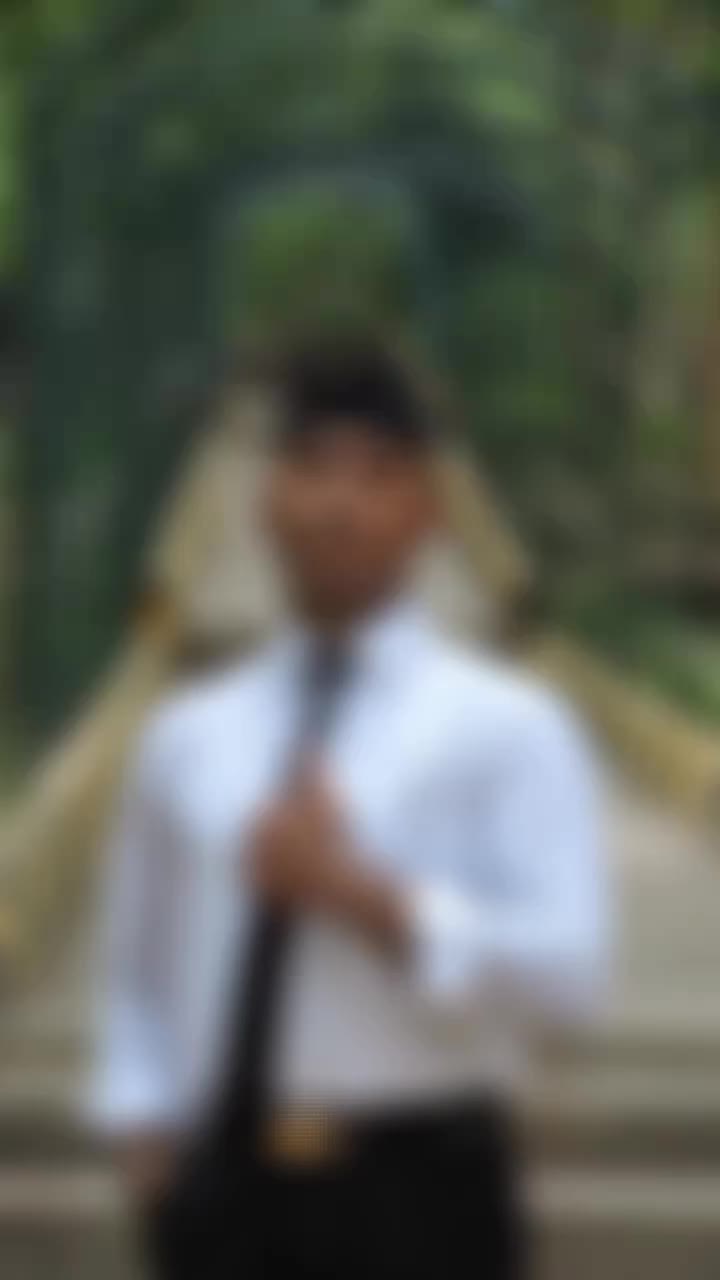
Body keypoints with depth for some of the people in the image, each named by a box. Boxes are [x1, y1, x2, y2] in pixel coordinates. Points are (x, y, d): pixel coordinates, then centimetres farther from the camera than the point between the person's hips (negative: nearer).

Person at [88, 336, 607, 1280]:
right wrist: (145, 1138, 6)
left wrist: (363, 894, -17)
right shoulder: (187, 737, 14)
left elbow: (564, 972, -9)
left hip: (415, 1199, -4)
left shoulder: (508, 727, 1)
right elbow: (139, 978, 21)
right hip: (225, 1201, 4)